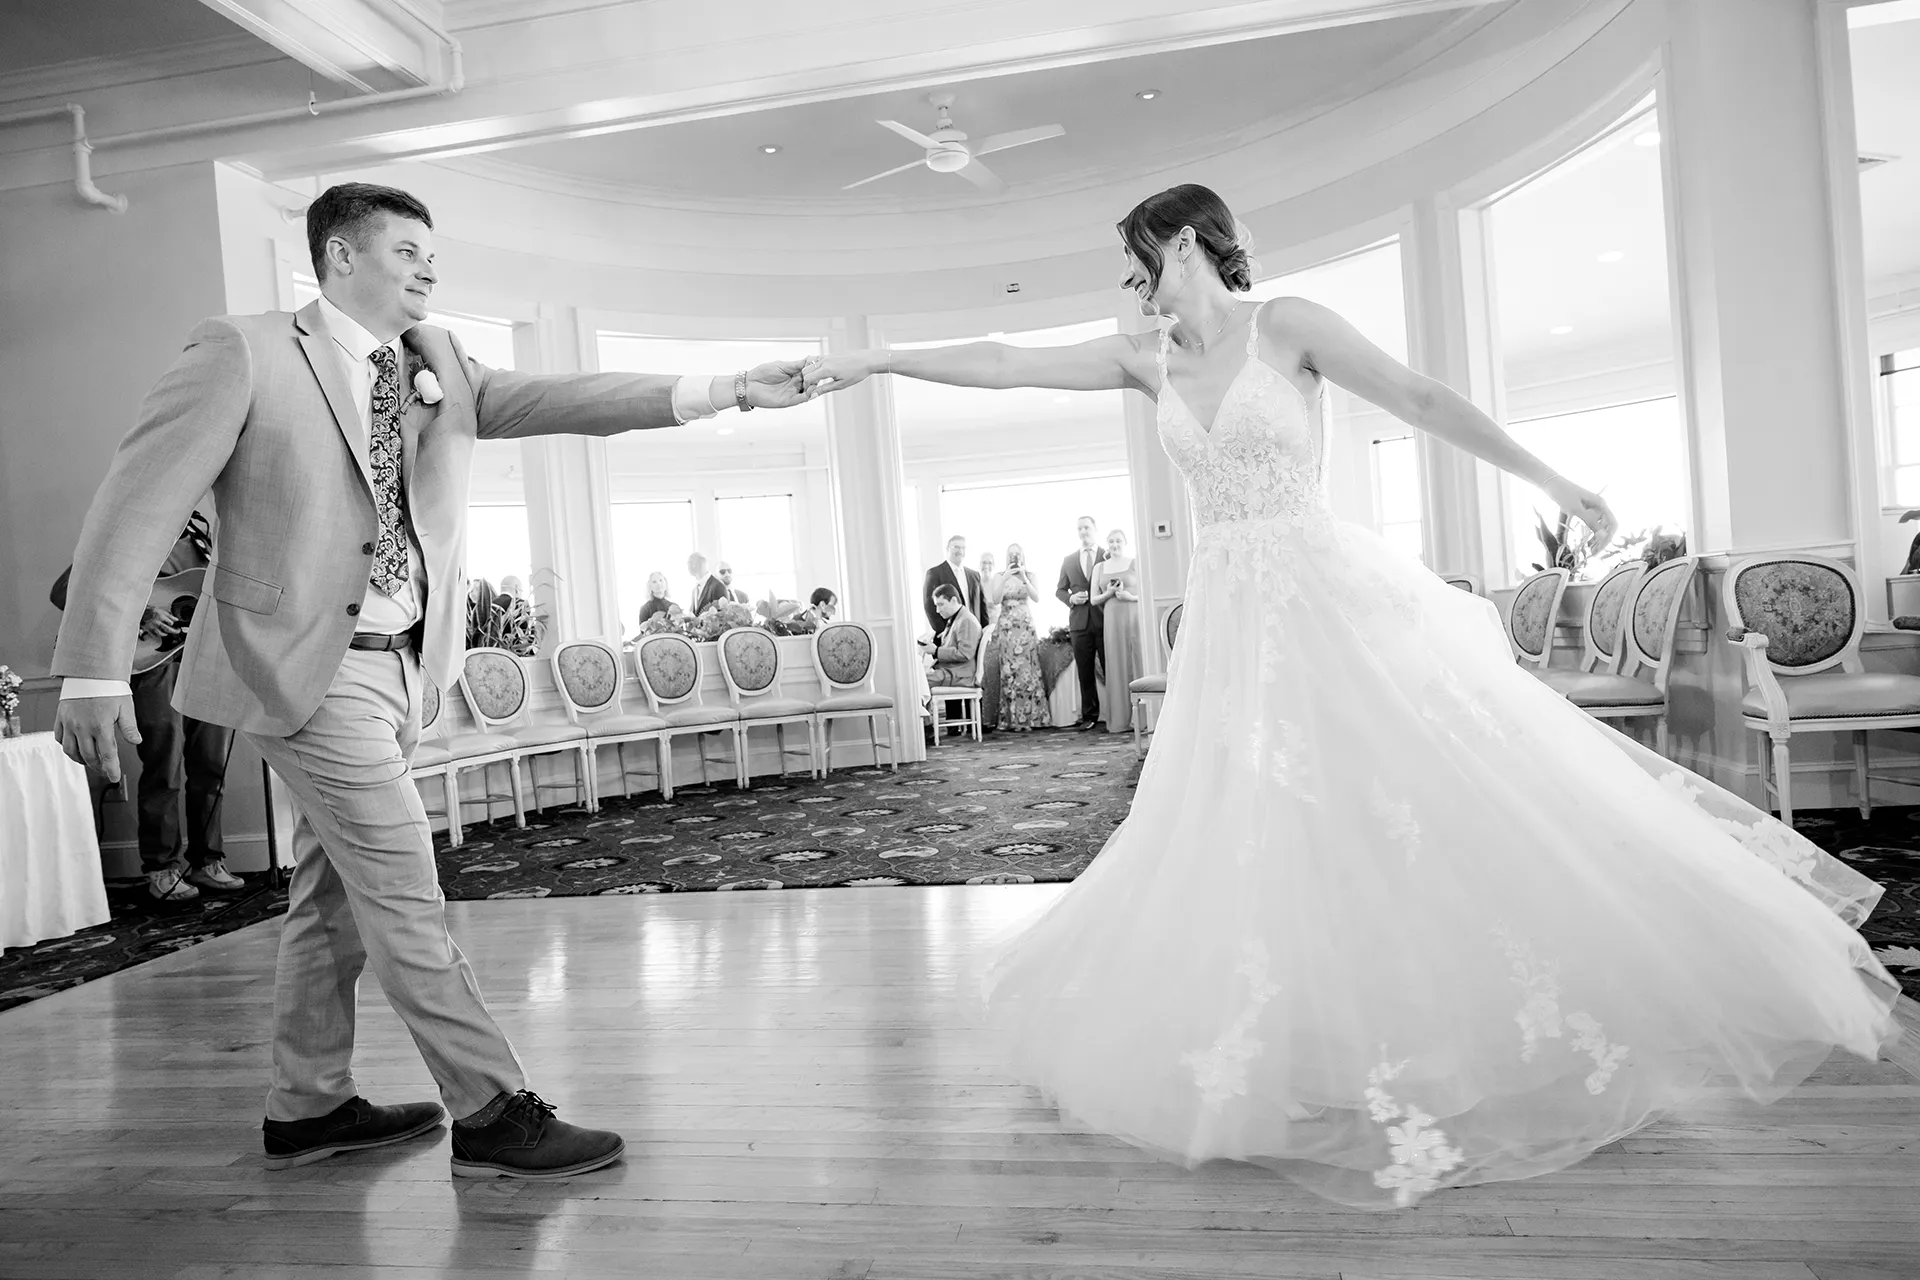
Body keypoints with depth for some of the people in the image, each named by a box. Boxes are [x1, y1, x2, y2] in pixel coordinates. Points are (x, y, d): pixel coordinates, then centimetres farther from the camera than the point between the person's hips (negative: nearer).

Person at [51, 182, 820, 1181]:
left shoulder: (437, 362, 10)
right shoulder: (242, 353, -7)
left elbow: (558, 399, -1)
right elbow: (136, 505, -8)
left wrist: (724, 391, -13)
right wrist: (94, 670, -15)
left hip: (399, 664, 7)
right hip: (308, 667, -7)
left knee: (337, 890, 15)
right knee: (402, 890, -6)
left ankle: (308, 1107, 30)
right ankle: (492, 1115, 3)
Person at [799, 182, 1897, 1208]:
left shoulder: (1289, 326, -4)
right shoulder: (1149, 360, 8)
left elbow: (1423, 400, -6)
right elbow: (1005, 364, 7)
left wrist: (1553, 481, -9)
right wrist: (877, 359, 5)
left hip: (1332, 606, -4)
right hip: (1233, 625, 5)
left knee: (1442, 805, -3)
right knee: (1259, 842, 9)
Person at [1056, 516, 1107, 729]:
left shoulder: (1108, 556, 5)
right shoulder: (1068, 560, 14)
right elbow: (1059, 590, 16)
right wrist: (1071, 598, -3)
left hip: (1105, 620, -3)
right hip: (1080, 622, 3)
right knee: (1085, 672, 3)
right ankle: (1089, 715, 8)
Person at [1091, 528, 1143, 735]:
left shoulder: (1136, 564, 6)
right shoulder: (1099, 568, 14)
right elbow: (1093, 600, 13)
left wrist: (1130, 596, -13)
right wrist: (1108, 593, -5)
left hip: (1134, 618, -2)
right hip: (1112, 621, 3)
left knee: (1137, 664, -6)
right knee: (1117, 668, -1)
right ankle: (1121, 719, 2)